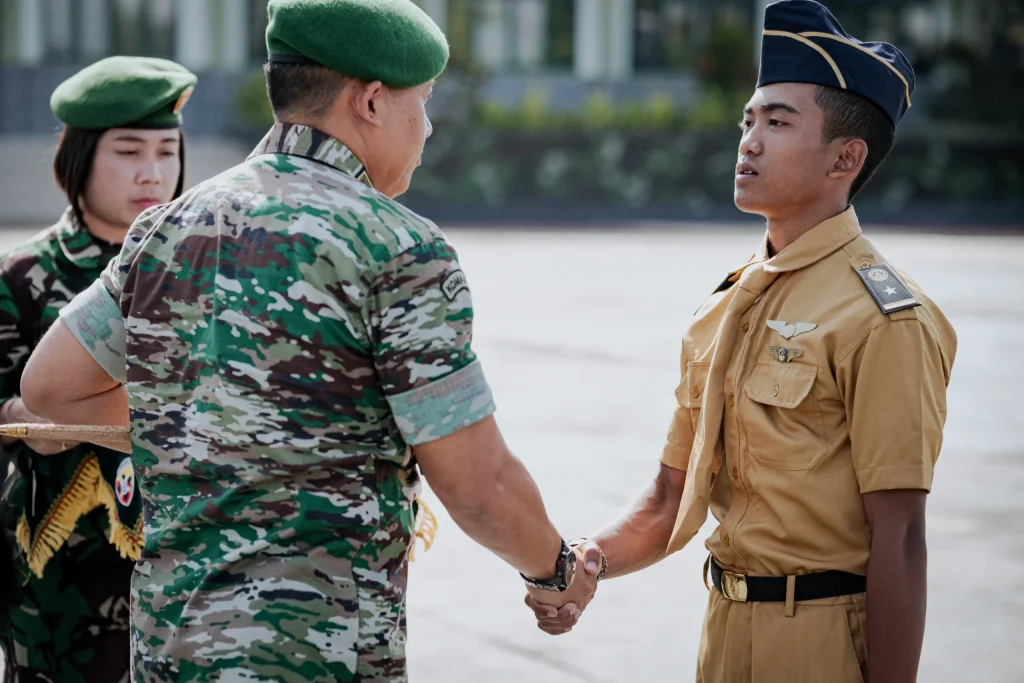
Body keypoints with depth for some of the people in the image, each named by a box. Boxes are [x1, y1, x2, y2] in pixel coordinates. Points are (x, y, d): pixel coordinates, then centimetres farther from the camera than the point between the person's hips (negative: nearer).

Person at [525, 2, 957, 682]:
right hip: (725, 626, 7)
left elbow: (899, 538, -18)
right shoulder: (725, 307, 9)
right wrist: (585, 562, -6)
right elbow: (672, 502, 12)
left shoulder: (884, 318, -14)